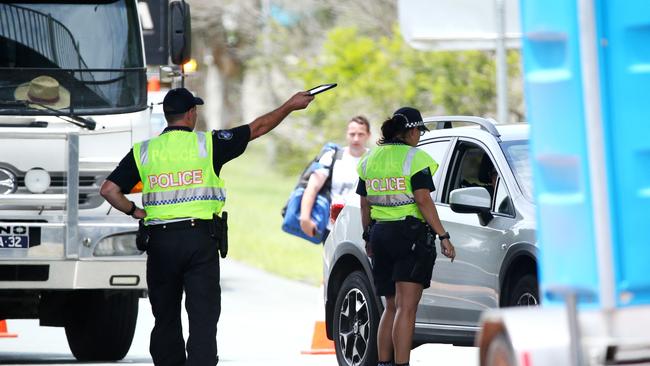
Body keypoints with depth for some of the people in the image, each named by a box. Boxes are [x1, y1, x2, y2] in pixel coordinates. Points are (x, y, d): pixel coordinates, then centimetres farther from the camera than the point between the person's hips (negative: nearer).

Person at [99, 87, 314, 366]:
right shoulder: (208, 144, -1)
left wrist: (135, 211, 11)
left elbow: (109, 190, -3)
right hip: (199, 238, -2)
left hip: (160, 242, 2)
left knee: (166, 319, 12)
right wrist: (290, 105, 19)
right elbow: (258, 128, 8)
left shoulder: (143, 152, 3)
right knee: (203, 317, -3)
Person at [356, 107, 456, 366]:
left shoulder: (371, 159, 12)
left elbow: (364, 205, 15)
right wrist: (443, 236, -13)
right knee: (406, 306, -10)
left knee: (392, 307, 16)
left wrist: (368, 237, 25)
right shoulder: (415, 158, -8)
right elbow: (423, 200, -15)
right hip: (411, 234, -7)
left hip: (380, 236, 7)